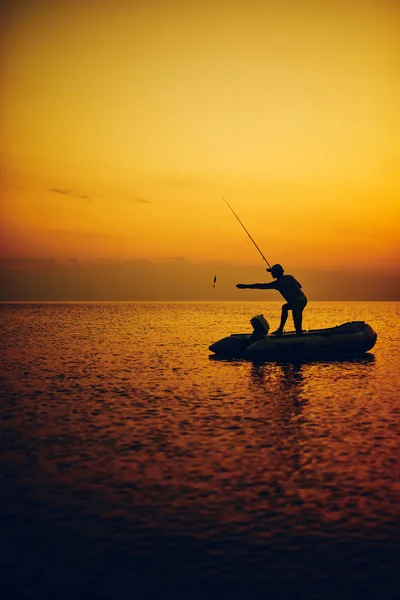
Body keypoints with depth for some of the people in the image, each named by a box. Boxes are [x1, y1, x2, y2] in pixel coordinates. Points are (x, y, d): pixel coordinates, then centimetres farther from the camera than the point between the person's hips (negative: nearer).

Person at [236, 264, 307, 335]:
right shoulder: (289, 277, 13)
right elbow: (299, 286, 24)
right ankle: (280, 330, 28)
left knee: (297, 326, -6)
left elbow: (261, 286, -5)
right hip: (303, 299, 9)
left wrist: (245, 286, 0)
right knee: (285, 307, 29)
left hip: (298, 303, -9)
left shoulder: (278, 283, -6)